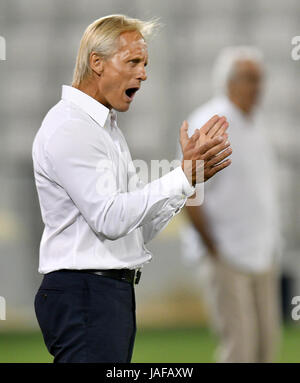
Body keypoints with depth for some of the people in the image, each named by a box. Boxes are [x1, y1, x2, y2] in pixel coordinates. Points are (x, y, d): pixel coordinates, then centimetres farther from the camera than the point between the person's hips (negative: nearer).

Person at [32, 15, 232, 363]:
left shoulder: (107, 128, 21)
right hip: (84, 292, -10)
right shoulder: (68, 128, -11)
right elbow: (110, 219, -22)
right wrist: (184, 176, -21)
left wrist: (191, 171, 6)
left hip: (115, 292, 10)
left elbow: (142, 226, 17)